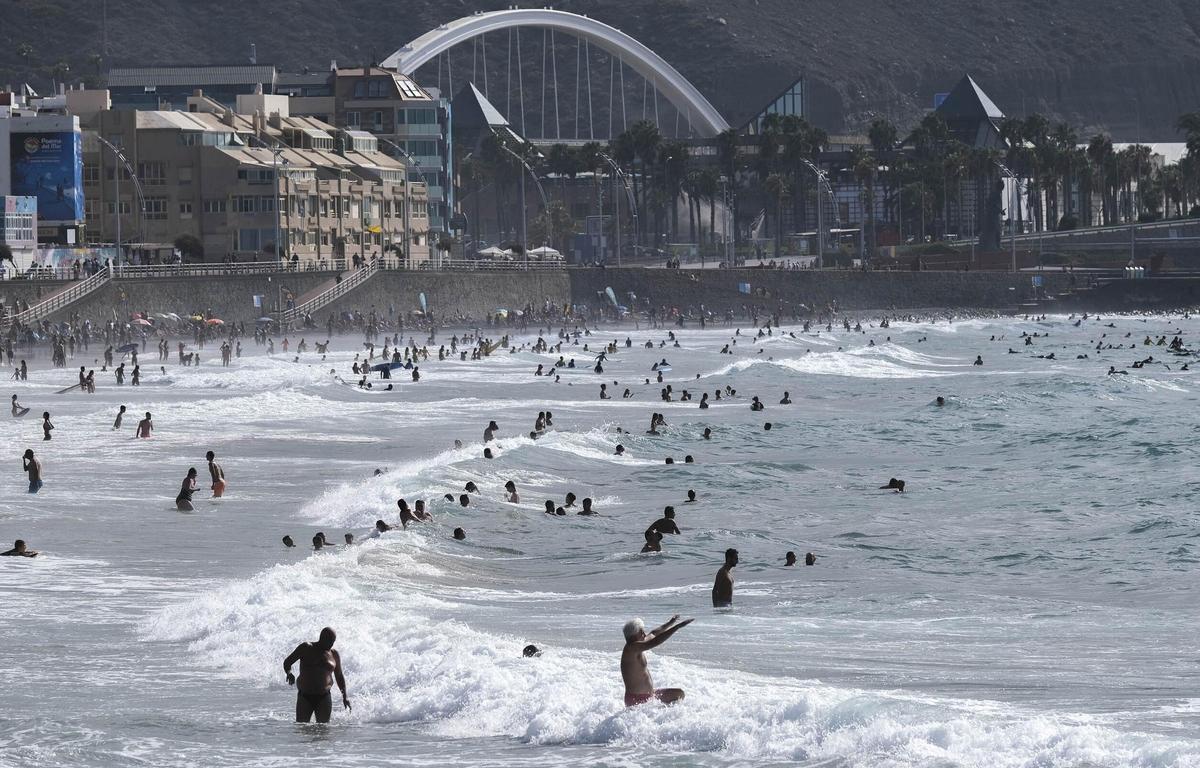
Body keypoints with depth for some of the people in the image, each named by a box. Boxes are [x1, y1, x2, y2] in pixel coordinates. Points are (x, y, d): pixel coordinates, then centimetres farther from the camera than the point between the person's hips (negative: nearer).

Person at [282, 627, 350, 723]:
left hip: (324, 698, 1)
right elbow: (287, 662, 4)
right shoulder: (306, 648, 1)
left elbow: (339, 676, 19)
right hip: (305, 697, -1)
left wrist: (345, 696, 11)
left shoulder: (333, 654, 9)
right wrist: (289, 673, -18)